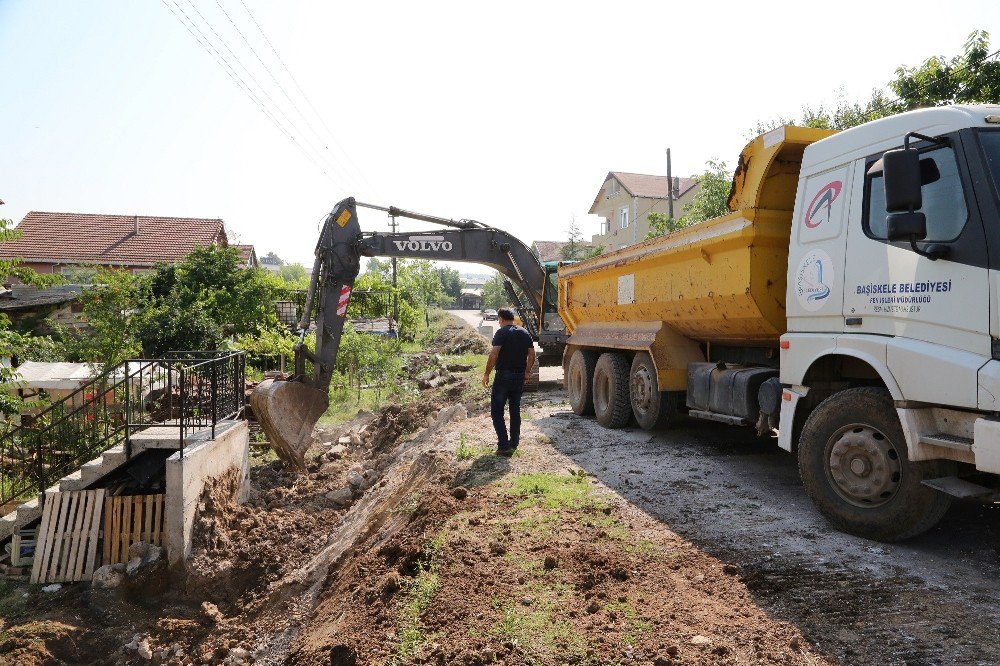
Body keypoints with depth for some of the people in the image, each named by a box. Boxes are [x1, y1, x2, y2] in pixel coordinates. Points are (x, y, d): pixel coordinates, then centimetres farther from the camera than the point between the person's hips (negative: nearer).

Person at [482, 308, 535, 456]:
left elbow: (494, 355, -18)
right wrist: (526, 372, 19)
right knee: (515, 410, 16)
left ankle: (504, 446, -8)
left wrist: (486, 374, -11)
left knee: (497, 411, 0)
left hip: (504, 376, -6)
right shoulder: (525, 333, 9)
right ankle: (514, 444, 21)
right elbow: (532, 355, 9)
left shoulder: (502, 332, -10)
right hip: (519, 377, 6)